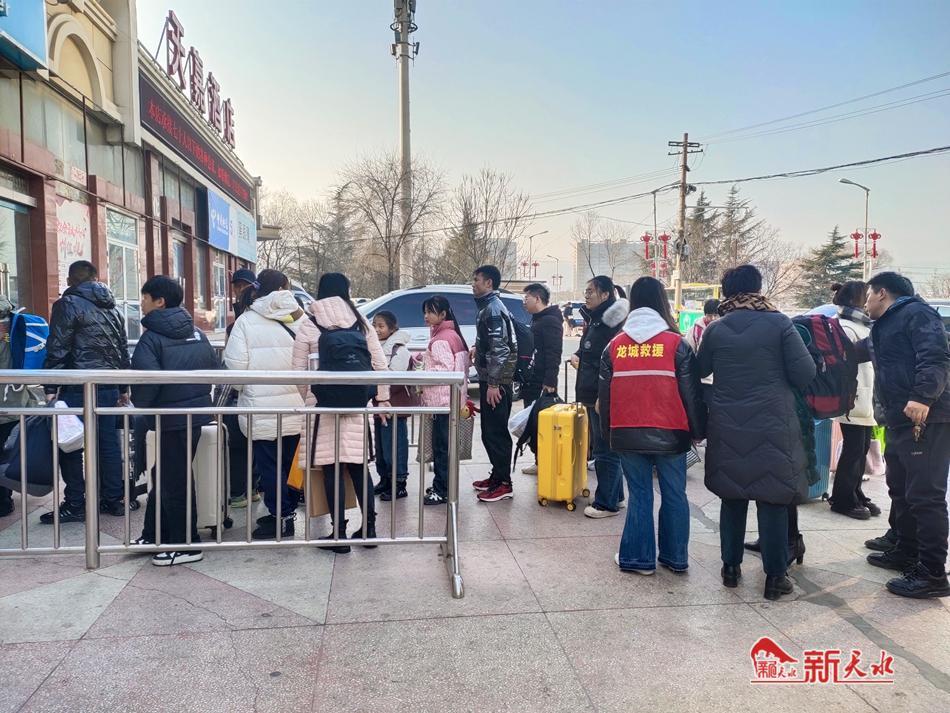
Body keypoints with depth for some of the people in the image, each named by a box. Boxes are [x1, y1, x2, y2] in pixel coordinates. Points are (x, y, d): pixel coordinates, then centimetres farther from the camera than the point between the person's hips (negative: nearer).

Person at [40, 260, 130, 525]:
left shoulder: (67, 304, -5)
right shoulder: (112, 308, 15)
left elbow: (57, 350, -11)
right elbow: (123, 350, 18)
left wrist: (51, 388, -9)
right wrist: (123, 389, 22)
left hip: (79, 388, -6)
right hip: (109, 387, 6)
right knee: (109, 443, 10)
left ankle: (75, 506, 4)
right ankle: (113, 500, 15)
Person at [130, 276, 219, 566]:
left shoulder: (152, 337, -12)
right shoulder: (197, 333, 9)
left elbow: (147, 378, -23)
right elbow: (215, 368, 9)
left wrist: (139, 403, -6)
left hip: (171, 418, -8)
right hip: (197, 412, 8)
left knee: (175, 482, 3)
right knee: (164, 477, 19)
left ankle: (185, 546, 12)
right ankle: (154, 535, 30)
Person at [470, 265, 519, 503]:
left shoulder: (493, 309, -15)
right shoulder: (487, 307, 16)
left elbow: (499, 349, -22)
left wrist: (493, 384, -23)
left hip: (496, 381, -10)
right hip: (489, 379, 10)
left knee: (496, 432, -6)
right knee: (490, 431, 15)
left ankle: (504, 483, 1)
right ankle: (497, 476, 25)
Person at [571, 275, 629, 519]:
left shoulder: (612, 323, -17)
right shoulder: (594, 319, 14)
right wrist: (578, 356, 11)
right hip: (593, 395, 11)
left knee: (605, 451, -2)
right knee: (606, 449, 18)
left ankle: (607, 503, 7)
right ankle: (616, 496, 28)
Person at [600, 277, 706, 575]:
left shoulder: (615, 345, 3)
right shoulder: (676, 343, -5)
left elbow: (605, 394, 8)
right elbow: (692, 393, -3)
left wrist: (608, 432, 18)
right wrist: (698, 430, 8)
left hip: (627, 435, 2)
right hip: (670, 434, -2)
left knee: (639, 494, 11)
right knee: (674, 495, 11)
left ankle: (637, 557, 15)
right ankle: (675, 558, 21)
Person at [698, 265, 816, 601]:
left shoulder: (715, 330, 0)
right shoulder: (779, 323, -7)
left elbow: (700, 370, 12)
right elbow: (805, 374, -8)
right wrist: (775, 375, 11)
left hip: (727, 428, 3)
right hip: (772, 426, -2)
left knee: (732, 497, 14)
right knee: (773, 498, 5)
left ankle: (731, 568, 22)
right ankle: (775, 576, 10)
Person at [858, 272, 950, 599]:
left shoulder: (916, 312, -6)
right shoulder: (882, 329, 22)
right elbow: (855, 351, 41)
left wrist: (923, 396, -32)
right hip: (900, 420, 10)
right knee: (900, 490, 18)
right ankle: (907, 553, 32)